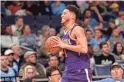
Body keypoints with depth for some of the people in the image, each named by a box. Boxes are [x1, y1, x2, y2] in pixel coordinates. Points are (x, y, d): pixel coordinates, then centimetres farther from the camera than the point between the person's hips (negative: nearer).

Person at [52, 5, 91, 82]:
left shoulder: (77, 29, -12)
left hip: (81, 71, -9)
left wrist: (64, 45, -19)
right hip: (69, 71, 9)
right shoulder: (66, 32, 16)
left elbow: (84, 49, -25)